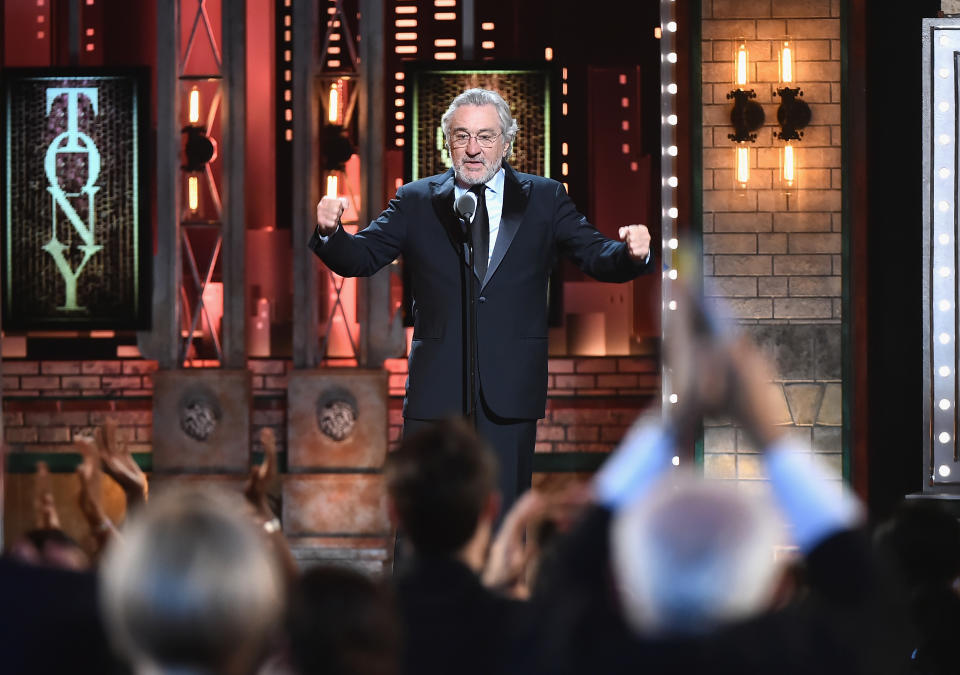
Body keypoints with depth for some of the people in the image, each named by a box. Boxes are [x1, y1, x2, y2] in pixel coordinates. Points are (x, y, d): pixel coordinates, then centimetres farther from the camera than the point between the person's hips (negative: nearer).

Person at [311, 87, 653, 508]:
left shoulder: (544, 200, 9)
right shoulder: (416, 202, 8)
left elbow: (597, 258, 1)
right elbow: (359, 259, 1)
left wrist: (631, 253, -22)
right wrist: (331, 232, -21)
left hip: (510, 393, 0)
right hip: (436, 391, 0)